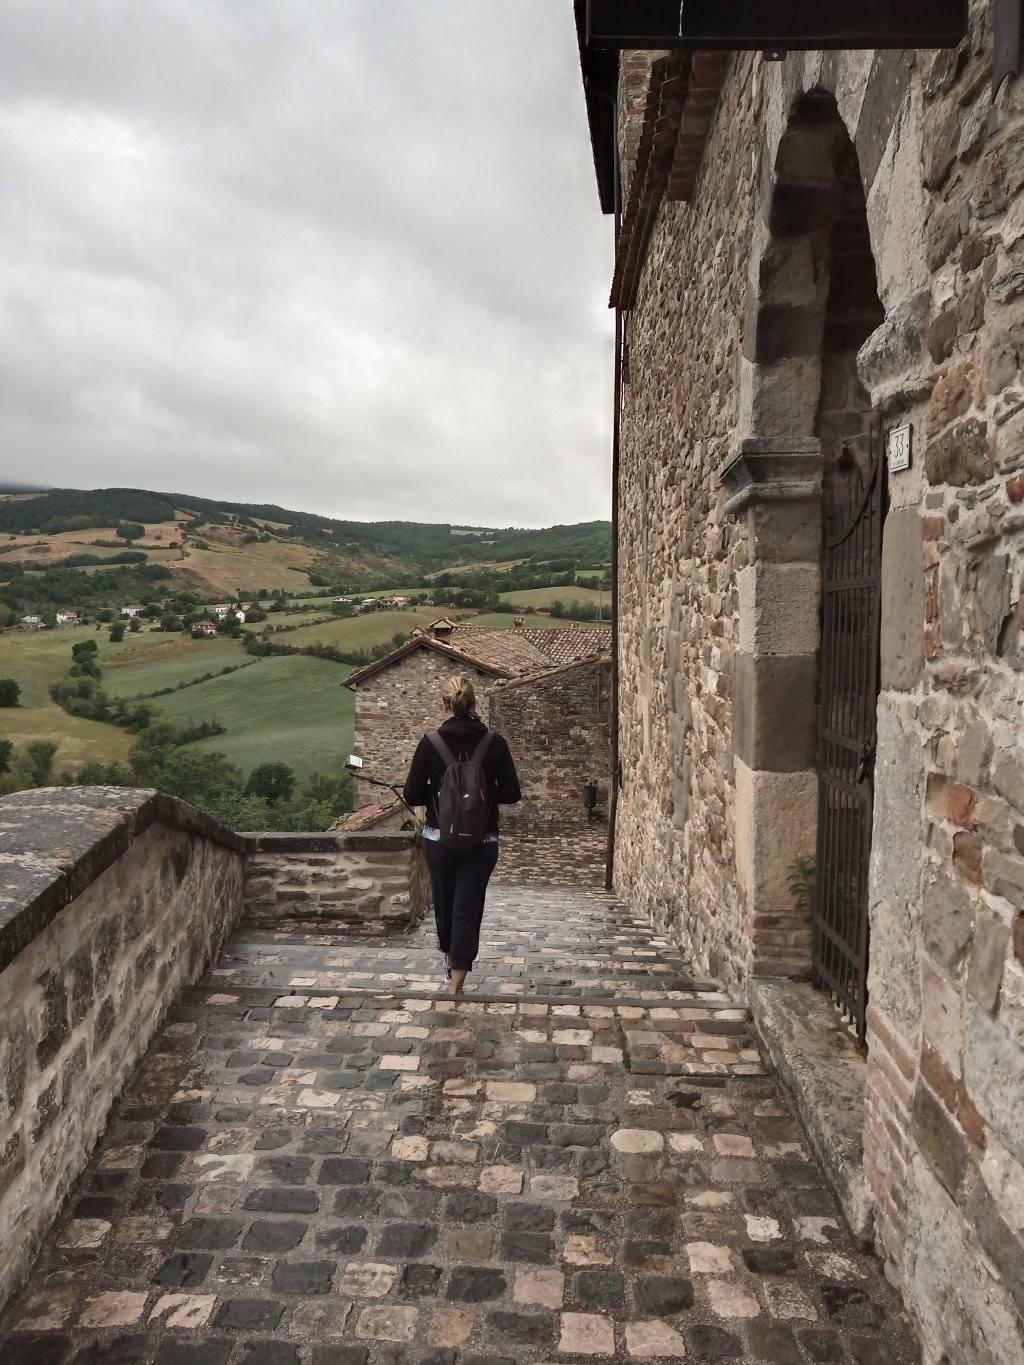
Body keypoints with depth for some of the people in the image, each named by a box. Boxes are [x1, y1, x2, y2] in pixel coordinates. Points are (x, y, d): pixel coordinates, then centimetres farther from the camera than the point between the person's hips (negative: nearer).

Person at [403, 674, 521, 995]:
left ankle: (450, 960, 42)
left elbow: (411, 796, -6)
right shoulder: (495, 743, -7)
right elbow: (511, 794, -5)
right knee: (468, 908, 4)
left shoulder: (430, 742, -9)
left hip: (439, 839, 1)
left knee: (445, 902, 21)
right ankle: (455, 985, 0)